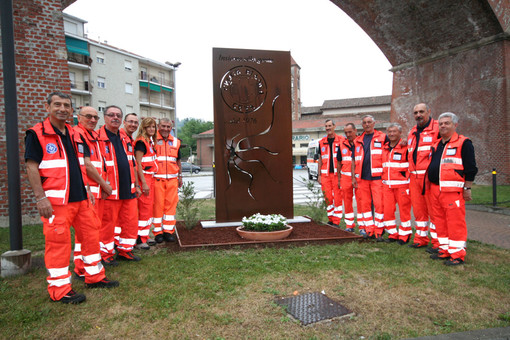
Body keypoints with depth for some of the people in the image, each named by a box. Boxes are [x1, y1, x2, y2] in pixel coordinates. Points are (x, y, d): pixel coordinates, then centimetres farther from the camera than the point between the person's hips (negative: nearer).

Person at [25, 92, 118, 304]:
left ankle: (95, 276, 28)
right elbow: (31, 167, -10)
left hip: (80, 198, 7)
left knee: (91, 234, 12)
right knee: (58, 241, -3)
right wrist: (40, 197, -17)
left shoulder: (74, 135, 15)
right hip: (56, 200, -7)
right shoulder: (36, 134, -5)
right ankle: (59, 289, 11)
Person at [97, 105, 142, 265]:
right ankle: (106, 253, 20)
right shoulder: (98, 138, -6)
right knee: (107, 223, 4)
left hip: (129, 190, 7)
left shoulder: (125, 138, 16)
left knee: (131, 222, 11)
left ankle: (125, 250, 27)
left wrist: (136, 185, 19)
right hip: (110, 191, -6)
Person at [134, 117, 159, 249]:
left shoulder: (150, 142, 17)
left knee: (149, 207, 12)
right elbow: (138, 163, -16)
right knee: (145, 208, -7)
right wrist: (144, 183, -20)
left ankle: (145, 237, 21)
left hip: (150, 177, 9)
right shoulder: (141, 142, -11)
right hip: (144, 178, -9)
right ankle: (140, 240, 1)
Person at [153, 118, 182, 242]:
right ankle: (158, 232, 10)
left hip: (172, 178, 4)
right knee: (158, 205, -1)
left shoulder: (175, 142, 15)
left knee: (171, 204, 4)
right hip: (157, 178, -4)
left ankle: (168, 231, 13)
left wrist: (180, 176, 19)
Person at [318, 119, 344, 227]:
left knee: (337, 198, -2)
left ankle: (336, 222, 5)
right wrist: (319, 175, 11)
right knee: (328, 198, 4)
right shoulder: (322, 142, 12)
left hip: (337, 174, -3)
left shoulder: (341, 140, 2)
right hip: (325, 174, 3)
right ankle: (331, 219, 18)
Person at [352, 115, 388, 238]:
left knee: (379, 203, -6)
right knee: (364, 204, 6)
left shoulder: (382, 137, 6)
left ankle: (378, 230, 4)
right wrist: (353, 177, 10)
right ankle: (369, 229, 16)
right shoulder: (357, 141, 15)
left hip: (377, 177, -4)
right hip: (362, 177, 4)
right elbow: (354, 160, 16)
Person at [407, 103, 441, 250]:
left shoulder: (437, 128, -4)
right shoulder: (412, 132, 19)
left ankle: (438, 242, 6)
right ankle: (420, 239, 23)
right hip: (414, 177, 7)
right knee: (418, 209, 12)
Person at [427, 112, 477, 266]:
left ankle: (457, 254, 3)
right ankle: (445, 250, 23)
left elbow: (470, 168, -7)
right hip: (435, 189, 8)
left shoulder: (464, 143, -3)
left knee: (455, 222, -5)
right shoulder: (436, 145, 18)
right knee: (440, 221, 12)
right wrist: (430, 185, 21)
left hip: (452, 190, -7)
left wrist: (467, 188, -10)